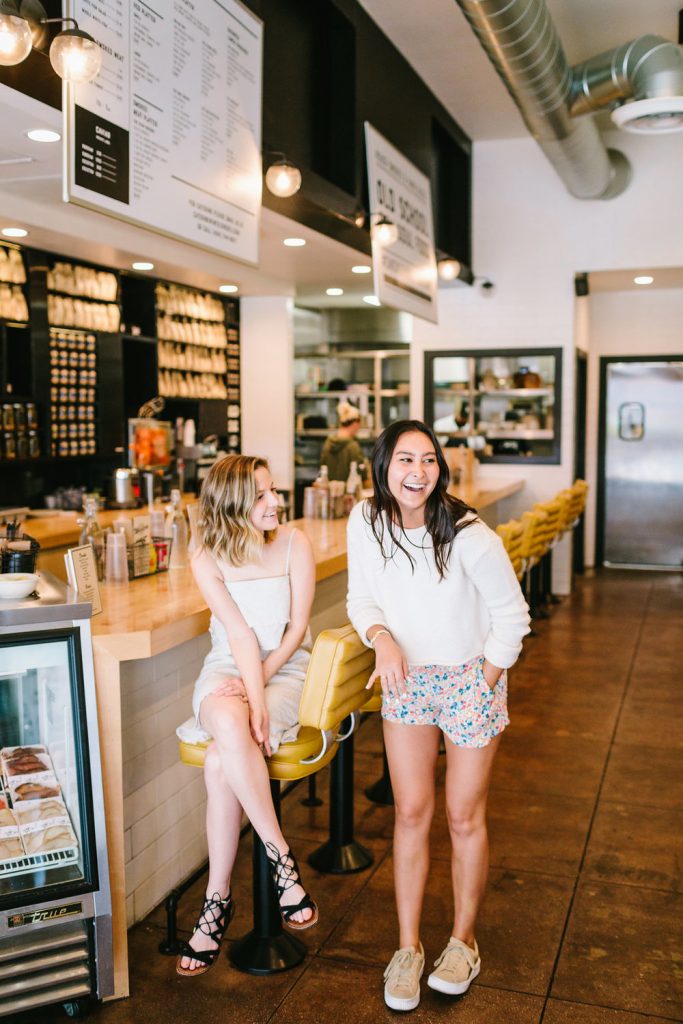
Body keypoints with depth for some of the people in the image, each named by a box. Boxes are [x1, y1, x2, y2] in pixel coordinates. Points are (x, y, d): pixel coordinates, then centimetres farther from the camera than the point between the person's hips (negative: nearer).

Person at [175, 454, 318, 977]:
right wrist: (251, 700, -23)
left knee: (220, 762, -27)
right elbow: (240, 633, -12)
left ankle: (218, 899, -9)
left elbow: (297, 626, -5)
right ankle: (282, 857, -19)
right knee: (230, 727, -35)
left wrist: (260, 680, -15)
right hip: (227, 670, 1)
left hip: (285, 669, -1)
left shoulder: (294, 543, -4)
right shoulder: (207, 559, -3)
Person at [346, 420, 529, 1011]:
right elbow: (361, 597, 1)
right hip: (407, 679, 3)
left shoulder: (469, 535, -25)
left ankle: (464, 941, 31)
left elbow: (512, 618, -13)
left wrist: (482, 687, -9)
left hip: (470, 680, -3)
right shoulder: (365, 521, -13)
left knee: (464, 818, 8)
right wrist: (382, 638, -19)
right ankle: (408, 948, 25)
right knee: (411, 814, 8)